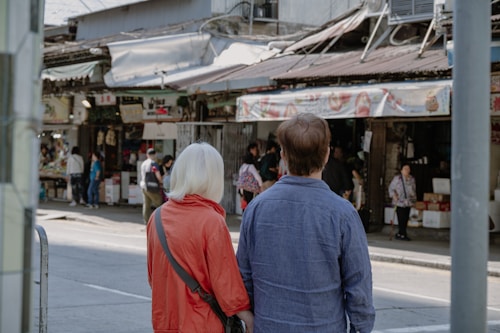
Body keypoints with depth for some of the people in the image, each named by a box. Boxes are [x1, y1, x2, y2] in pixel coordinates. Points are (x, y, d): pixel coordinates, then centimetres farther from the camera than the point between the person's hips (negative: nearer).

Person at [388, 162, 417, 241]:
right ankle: (403, 234, -6)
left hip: (408, 202, 6)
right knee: (401, 219, -10)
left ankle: (400, 234, 12)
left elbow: (414, 189, 21)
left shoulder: (412, 179, 12)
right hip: (400, 202, -6)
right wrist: (393, 195, -14)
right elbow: (391, 187, 1)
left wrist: (414, 199, 16)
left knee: (406, 218, 4)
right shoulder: (397, 178, -5)